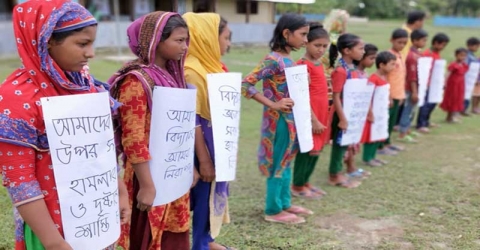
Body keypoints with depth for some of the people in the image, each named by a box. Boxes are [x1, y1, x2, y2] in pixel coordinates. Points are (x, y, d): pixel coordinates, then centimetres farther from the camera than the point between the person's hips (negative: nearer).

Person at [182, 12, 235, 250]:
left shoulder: (213, 67, 8)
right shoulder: (192, 72, -19)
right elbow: (193, 120, -21)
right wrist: (203, 159, -20)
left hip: (219, 143, 9)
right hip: (206, 144, -9)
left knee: (215, 193, 18)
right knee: (204, 197, 4)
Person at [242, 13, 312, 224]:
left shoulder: (289, 60, 8)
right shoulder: (273, 60, -18)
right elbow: (246, 84, -24)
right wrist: (273, 105, -24)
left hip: (291, 118, 9)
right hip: (279, 120, -9)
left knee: (286, 162, 18)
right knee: (278, 164, 3)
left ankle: (285, 203, 33)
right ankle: (274, 211, 16)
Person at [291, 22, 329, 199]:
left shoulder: (319, 64, 12)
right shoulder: (303, 65, -14)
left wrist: (323, 118, 14)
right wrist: (313, 120, -18)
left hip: (321, 114, 8)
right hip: (310, 116, -8)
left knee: (316, 150, 14)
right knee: (307, 150, 1)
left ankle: (305, 183, 27)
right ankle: (297, 187, 14)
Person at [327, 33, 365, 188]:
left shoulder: (354, 69, 6)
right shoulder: (340, 71, -20)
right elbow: (336, 97, -21)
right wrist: (342, 118, -21)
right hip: (342, 114, -9)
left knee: (346, 143, 16)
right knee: (339, 144, 3)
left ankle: (338, 173, 28)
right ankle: (334, 176, 16)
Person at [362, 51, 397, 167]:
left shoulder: (385, 78, 8)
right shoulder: (373, 78, -20)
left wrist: (385, 110, 15)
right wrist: (370, 113, -22)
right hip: (373, 112, -9)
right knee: (370, 135, 1)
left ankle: (372, 156, 26)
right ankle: (367, 158, 12)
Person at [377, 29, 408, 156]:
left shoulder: (400, 55, 11)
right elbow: (385, 77, -17)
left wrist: (402, 94, 14)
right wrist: (388, 95, -19)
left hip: (398, 94, 8)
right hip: (390, 95, -8)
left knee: (392, 120, 16)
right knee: (386, 120, -2)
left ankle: (387, 142, 26)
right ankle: (381, 146, 4)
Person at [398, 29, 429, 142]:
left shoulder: (417, 54, 11)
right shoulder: (412, 56, -18)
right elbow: (412, 76, -21)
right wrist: (414, 91, -21)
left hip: (416, 88, 9)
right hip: (411, 89, -9)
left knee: (411, 110, 17)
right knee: (408, 110, -3)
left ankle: (407, 131, 28)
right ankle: (402, 135, 4)